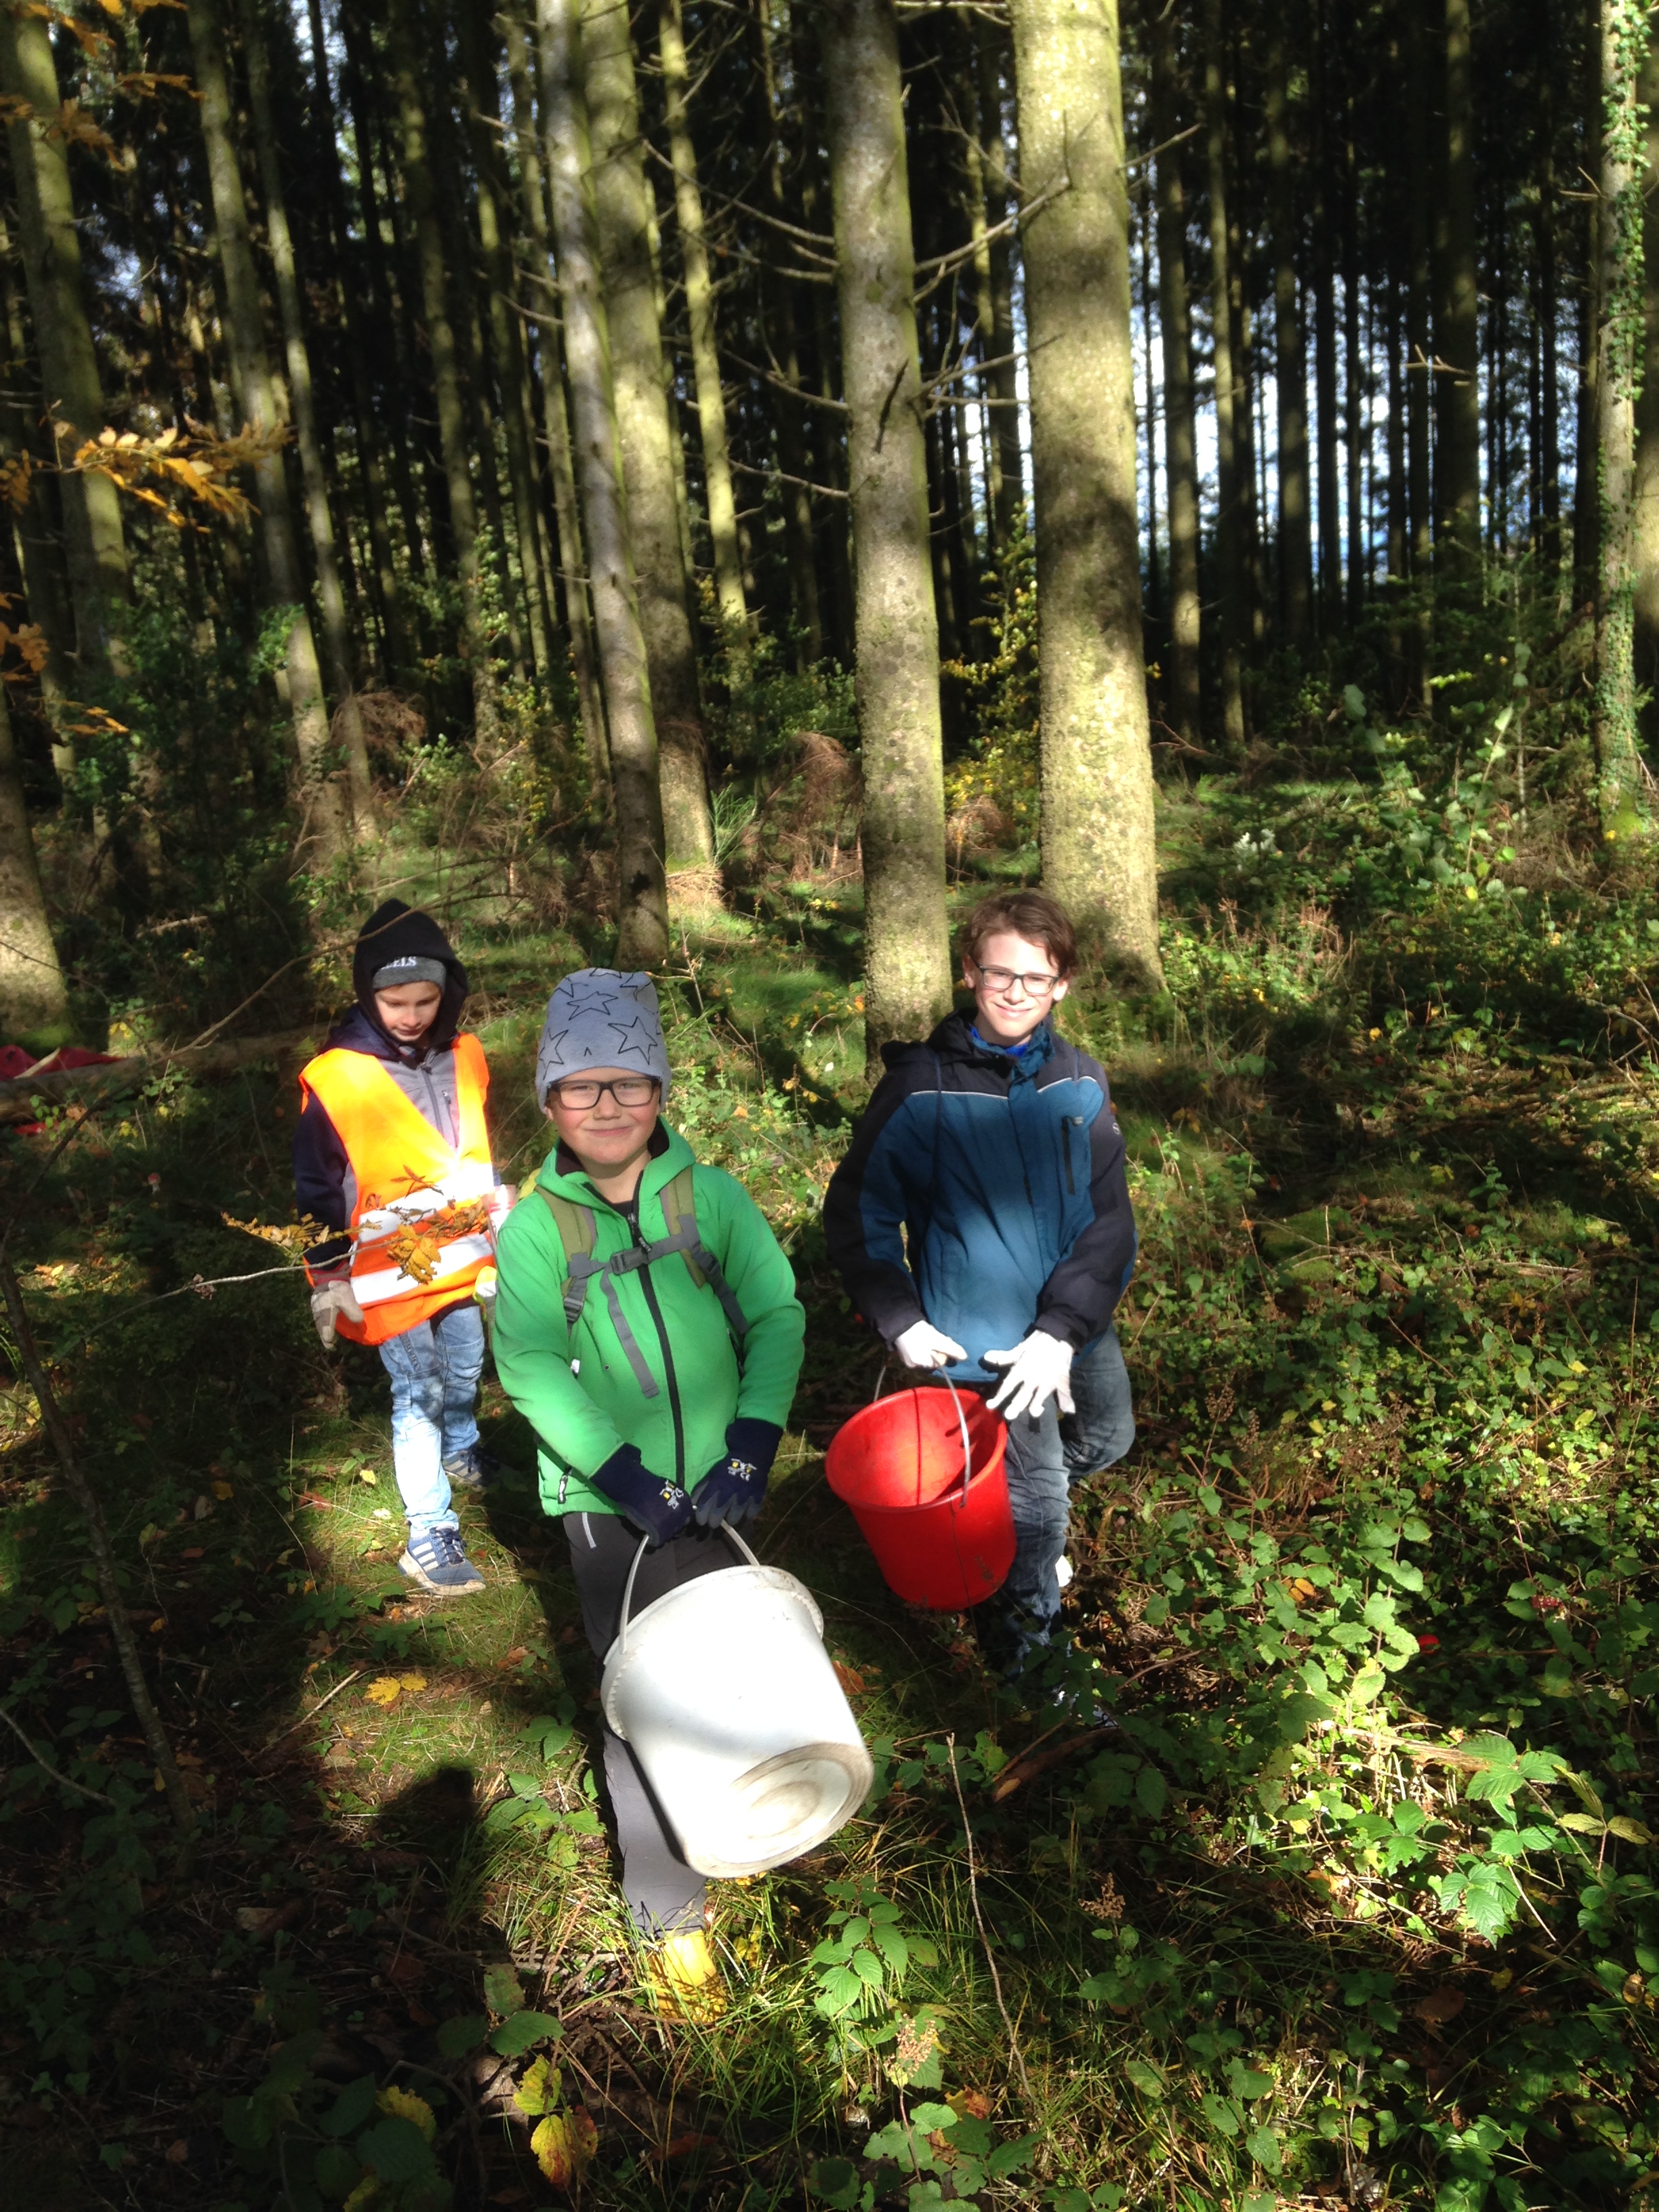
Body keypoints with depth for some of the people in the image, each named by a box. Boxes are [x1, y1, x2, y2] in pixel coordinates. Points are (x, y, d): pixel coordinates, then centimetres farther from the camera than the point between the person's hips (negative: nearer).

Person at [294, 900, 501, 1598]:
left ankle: (460, 1451, 49)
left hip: (460, 1252, 5)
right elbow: (317, 1187, -9)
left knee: (465, 1368, 20)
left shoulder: (463, 1055, -1)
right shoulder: (335, 1077, -16)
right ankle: (430, 1537, 9)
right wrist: (328, 1280, -7)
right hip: (389, 1270, -5)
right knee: (418, 1392, -1)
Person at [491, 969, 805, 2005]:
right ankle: (668, 1904, 23)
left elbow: (778, 1314, -6)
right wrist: (627, 1478, -22)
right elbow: (530, 1366, -13)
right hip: (608, 1504, -2)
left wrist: (751, 1447, -18)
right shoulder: (534, 1230, -6)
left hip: (714, 1491, 2)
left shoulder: (713, 1198, -4)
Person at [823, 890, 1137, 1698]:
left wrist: (1063, 1330, -19)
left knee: (1108, 1438, 26)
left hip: (1077, 1323, 5)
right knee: (1037, 1503, 4)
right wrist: (900, 1322, -14)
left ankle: (1010, 1519, 52)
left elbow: (1109, 1216, -8)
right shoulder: (922, 1088, -16)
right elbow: (856, 1212, -7)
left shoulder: (1080, 1082, -6)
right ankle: (1030, 1663, 29)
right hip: (984, 1337, -5)